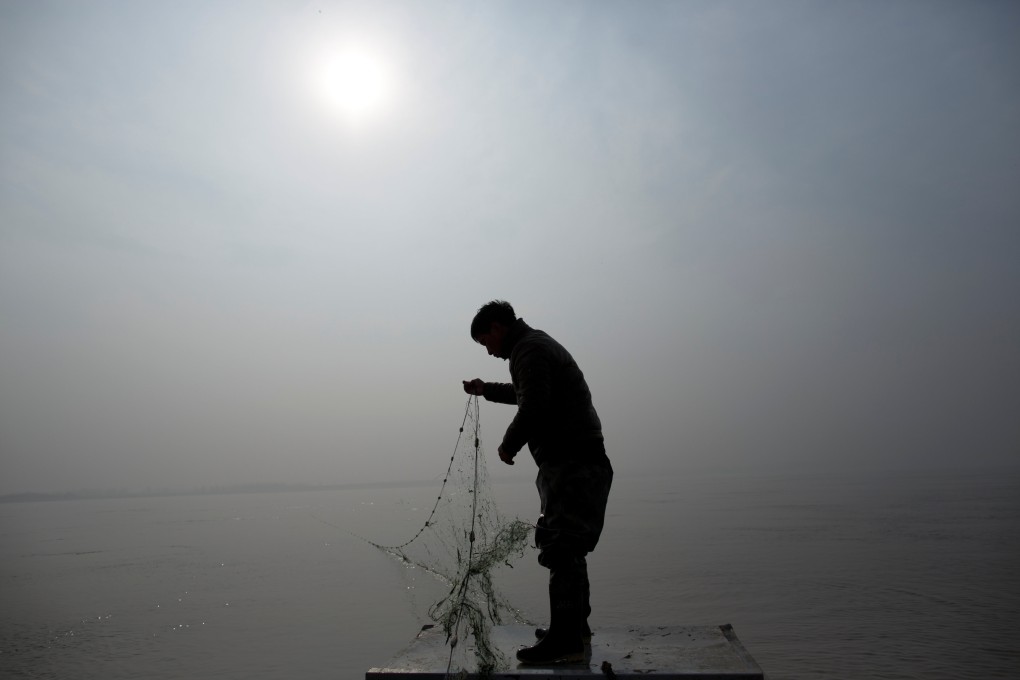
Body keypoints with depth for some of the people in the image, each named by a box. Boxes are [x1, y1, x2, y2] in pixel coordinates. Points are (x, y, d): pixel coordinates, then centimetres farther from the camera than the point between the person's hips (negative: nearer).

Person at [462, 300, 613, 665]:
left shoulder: (529, 349, -11)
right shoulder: (538, 344, 22)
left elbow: (534, 407, -23)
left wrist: (508, 444, -9)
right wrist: (486, 389, 41)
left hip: (570, 463, -11)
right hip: (580, 461, 11)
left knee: (559, 550, -8)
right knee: (567, 549, 18)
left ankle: (565, 641, -3)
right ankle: (575, 626, 28)